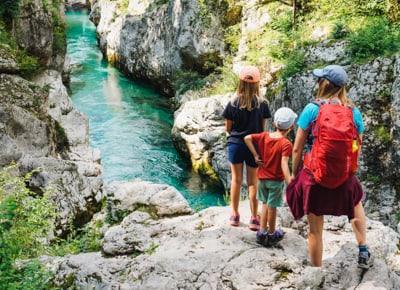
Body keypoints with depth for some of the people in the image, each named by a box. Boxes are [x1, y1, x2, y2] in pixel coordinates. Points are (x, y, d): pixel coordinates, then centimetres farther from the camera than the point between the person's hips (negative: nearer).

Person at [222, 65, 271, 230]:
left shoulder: (233, 103, -8)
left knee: (236, 180, 13)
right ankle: (254, 218, 11)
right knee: (253, 182, 8)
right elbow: (263, 128, -2)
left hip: (235, 144, 1)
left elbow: (228, 128, -2)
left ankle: (235, 215, 21)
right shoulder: (261, 104, -9)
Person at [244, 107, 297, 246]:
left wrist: (255, 155, -5)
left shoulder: (264, 136, -4)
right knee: (272, 207, 7)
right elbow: (284, 164, -29)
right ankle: (271, 234, 22)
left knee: (265, 204, 19)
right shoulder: (286, 144, -20)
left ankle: (262, 232, 23)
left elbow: (247, 138, -11)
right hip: (276, 180, -5)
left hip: (262, 177, 5)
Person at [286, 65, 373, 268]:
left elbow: (297, 149, -8)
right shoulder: (354, 112, -2)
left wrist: (294, 174, 7)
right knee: (356, 202, 35)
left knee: (315, 230, 12)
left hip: (314, 177, -3)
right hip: (344, 179, 3)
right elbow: (357, 148, 5)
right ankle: (363, 251, 32)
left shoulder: (312, 109, -10)